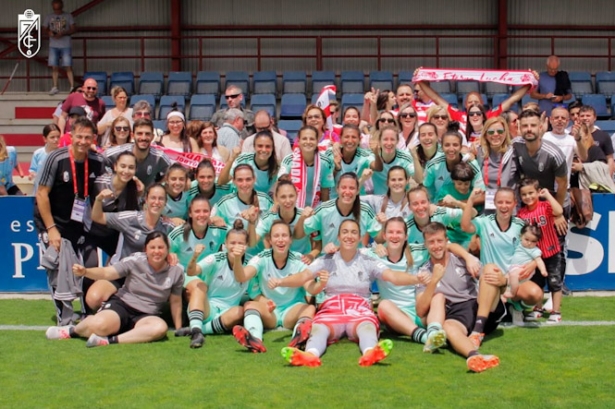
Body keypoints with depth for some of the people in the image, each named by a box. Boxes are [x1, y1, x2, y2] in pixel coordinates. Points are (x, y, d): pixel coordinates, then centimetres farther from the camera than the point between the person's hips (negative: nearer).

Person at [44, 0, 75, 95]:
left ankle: (72, 87, -5)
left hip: (65, 45, -2)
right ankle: (55, 88, 8)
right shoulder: (49, 17, 10)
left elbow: (73, 29, -1)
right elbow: (45, 29, 14)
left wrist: (63, 33, -16)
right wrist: (49, 33, -9)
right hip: (53, 45, 2)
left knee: (68, 66, -7)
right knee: (54, 66, 2)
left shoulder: (68, 16, 4)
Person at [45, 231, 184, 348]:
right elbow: (106, 273, -11)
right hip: (121, 305, -1)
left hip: (146, 316, 2)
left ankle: (110, 341, -32)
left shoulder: (176, 272, -2)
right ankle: (72, 331, 3)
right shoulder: (136, 260, -8)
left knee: (160, 327, -35)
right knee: (99, 325, -34)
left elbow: (175, 302, 9)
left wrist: (178, 330, 12)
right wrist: (85, 272, -30)